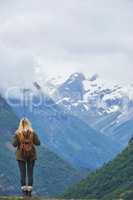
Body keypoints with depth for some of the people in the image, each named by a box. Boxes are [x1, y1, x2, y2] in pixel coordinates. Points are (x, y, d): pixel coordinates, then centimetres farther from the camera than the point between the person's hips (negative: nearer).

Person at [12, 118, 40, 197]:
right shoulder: (32, 133, -6)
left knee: (23, 173, 4)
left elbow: (14, 144, -10)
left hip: (21, 155, -1)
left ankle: (24, 191, 2)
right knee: (30, 173, 6)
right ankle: (29, 191, 5)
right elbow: (38, 143, -5)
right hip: (31, 155, 1)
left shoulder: (18, 133, -9)